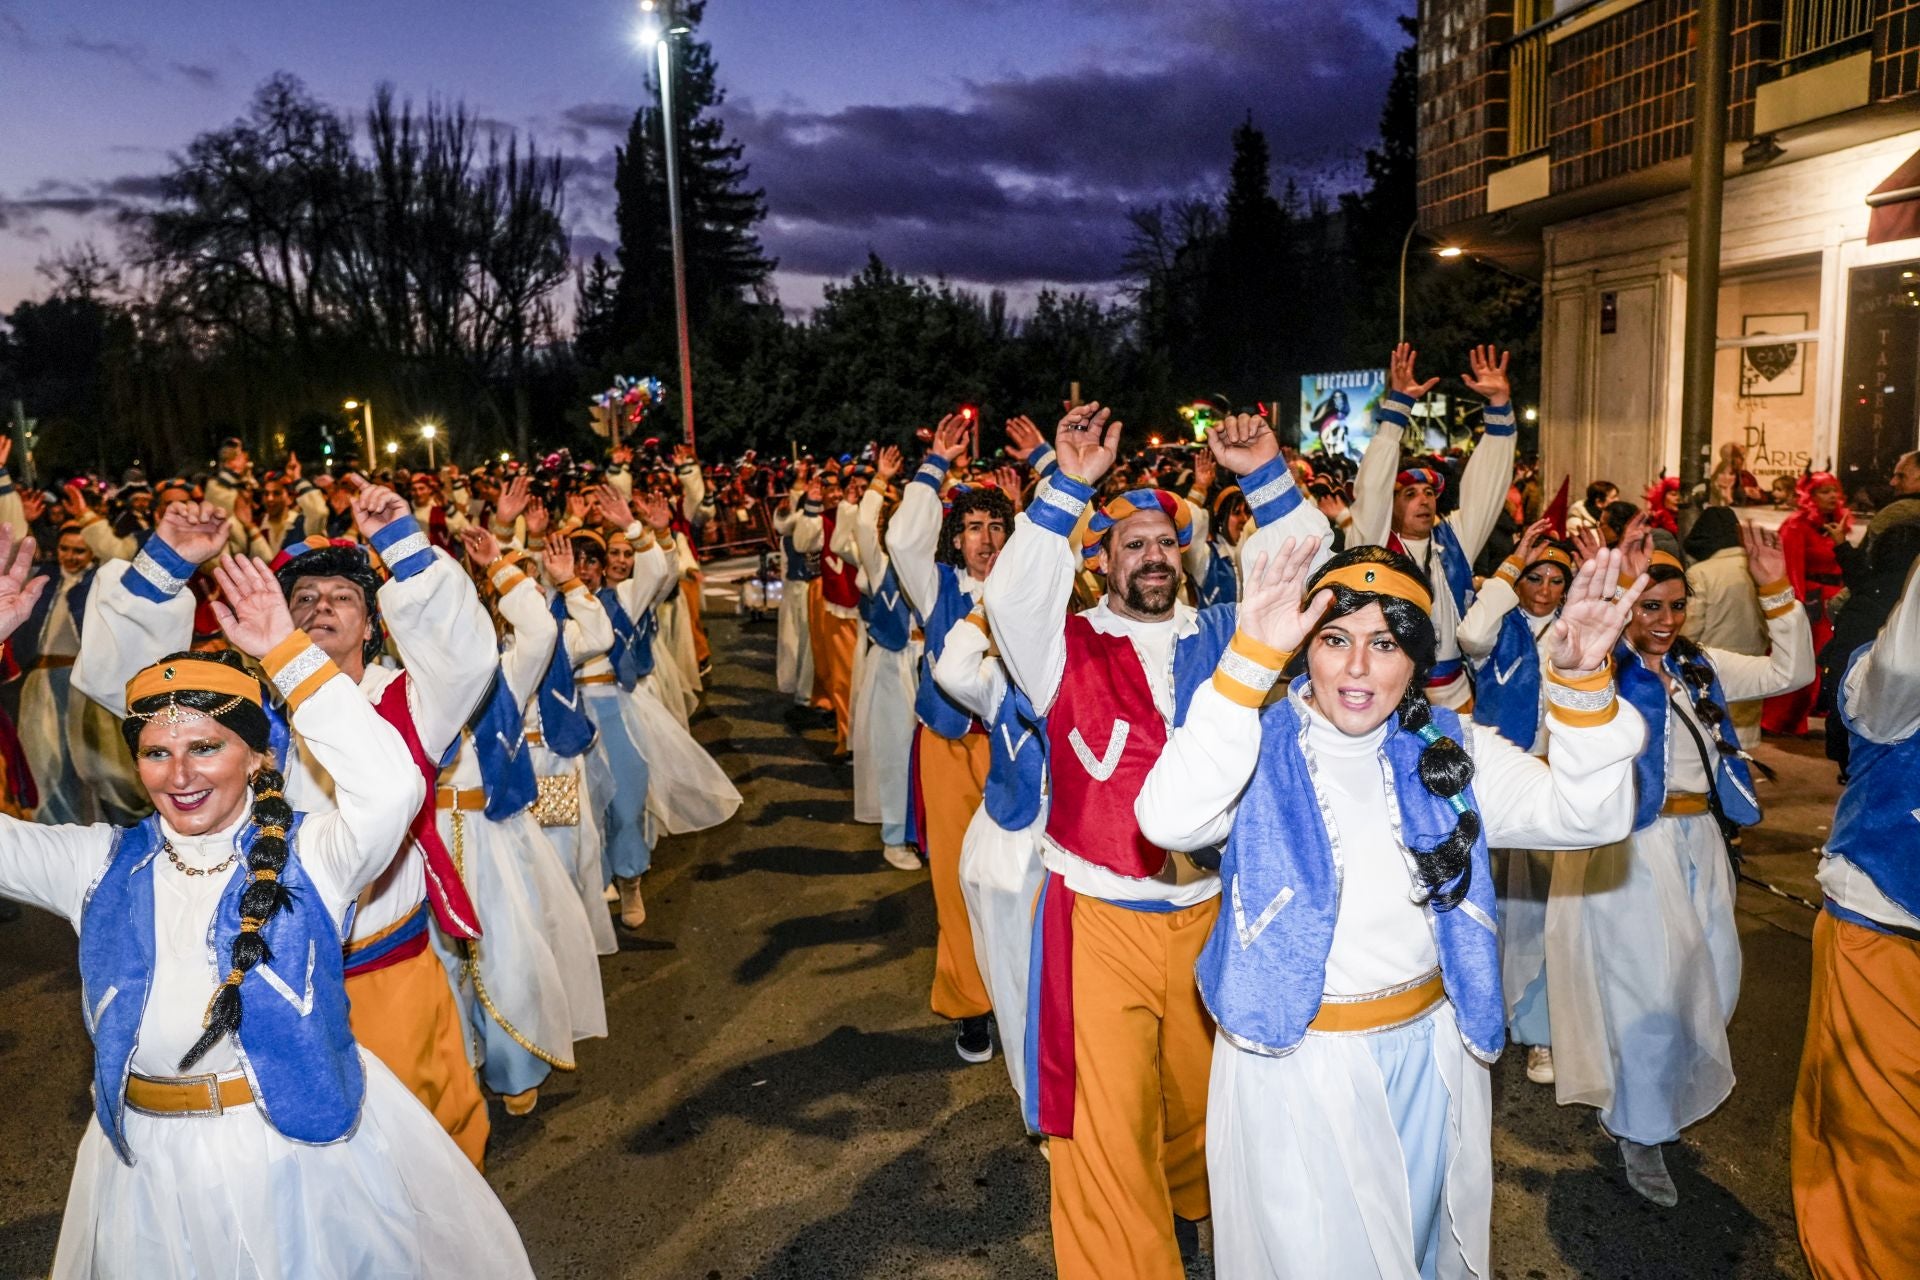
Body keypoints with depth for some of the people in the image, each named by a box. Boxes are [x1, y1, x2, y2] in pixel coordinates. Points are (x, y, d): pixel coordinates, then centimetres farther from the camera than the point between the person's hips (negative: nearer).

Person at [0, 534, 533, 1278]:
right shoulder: (102, 865, 2)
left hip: (309, 1152, -3)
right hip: (155, 1172, 4)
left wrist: (287, 652, -23)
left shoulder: (309, 852, -10)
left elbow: (391, 789, -28)